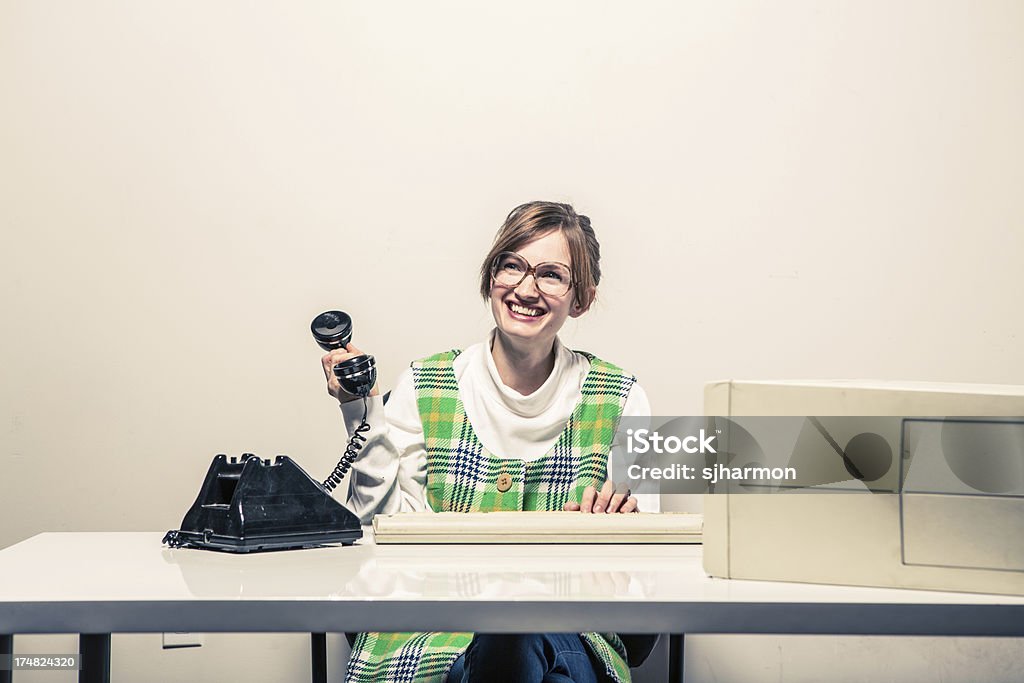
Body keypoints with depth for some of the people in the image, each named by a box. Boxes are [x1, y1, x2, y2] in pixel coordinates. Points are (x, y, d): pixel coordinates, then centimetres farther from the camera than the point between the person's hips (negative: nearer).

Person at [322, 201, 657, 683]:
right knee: (511, 642, -36)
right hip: (438, 625, 0)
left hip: (573, 630, 1)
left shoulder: (619, 399, 6)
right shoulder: (424, 388, 6)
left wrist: (623, 515, -16)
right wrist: (365, 418, -6)